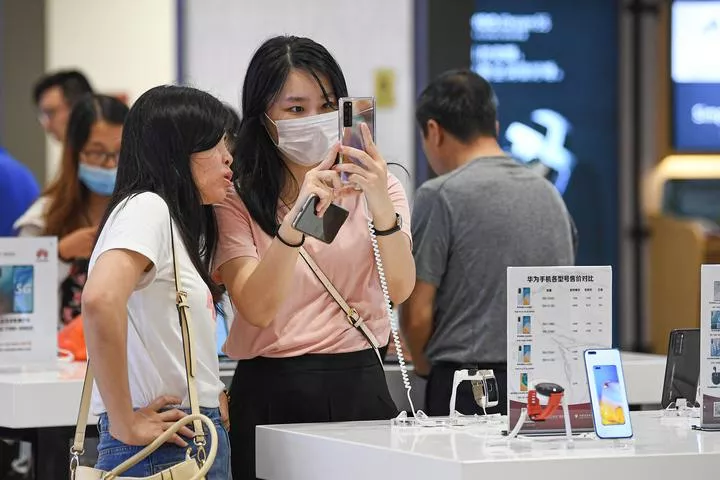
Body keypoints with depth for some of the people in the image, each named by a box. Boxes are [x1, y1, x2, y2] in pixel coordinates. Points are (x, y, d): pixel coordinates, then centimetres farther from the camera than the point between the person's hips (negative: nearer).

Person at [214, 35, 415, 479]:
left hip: (358, 386, 1)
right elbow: (257, 309, -15)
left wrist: (381, 205, -29)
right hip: (271, 392, -1)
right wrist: (296, 222, -29)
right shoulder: (236, 199, -1)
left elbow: (400, 288, -12)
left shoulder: (373, 187, 4)